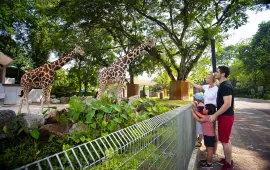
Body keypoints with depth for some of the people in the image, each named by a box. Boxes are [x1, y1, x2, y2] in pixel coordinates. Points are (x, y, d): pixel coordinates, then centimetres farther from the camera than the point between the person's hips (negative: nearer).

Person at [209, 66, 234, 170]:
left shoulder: (226, 86, -20)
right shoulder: (223, 85, 11)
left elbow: (227, 104, -26)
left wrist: (215, 115, -22)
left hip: (226, 116, -10)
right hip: (225, 116, 10)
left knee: (225, 141, 1)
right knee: (226, 140, 19)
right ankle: (227, 160, 34)